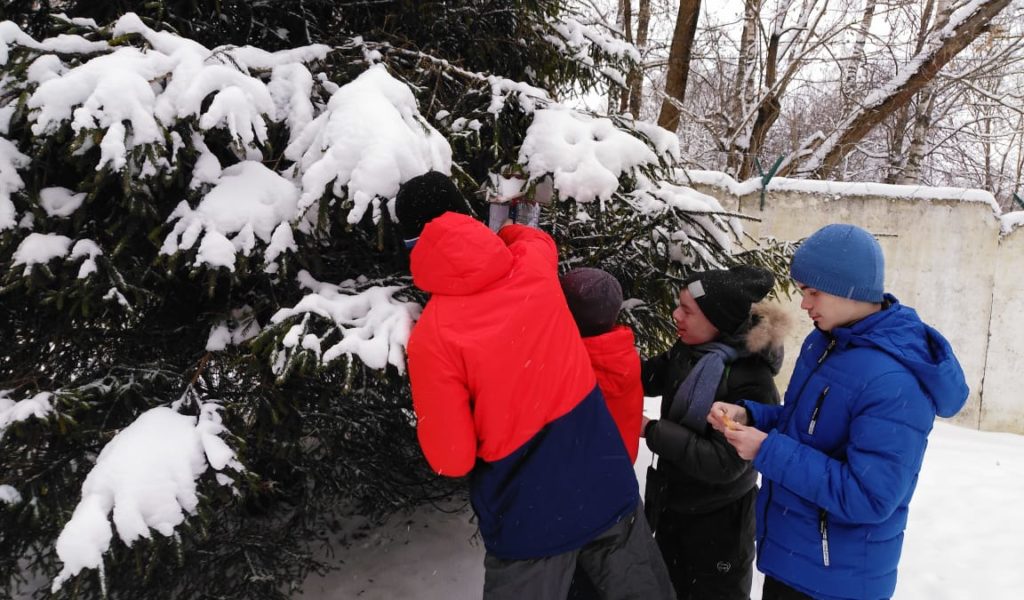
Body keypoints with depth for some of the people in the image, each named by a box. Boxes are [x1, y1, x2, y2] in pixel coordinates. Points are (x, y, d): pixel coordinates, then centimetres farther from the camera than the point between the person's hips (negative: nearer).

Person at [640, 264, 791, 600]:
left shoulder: (751, 383, -30)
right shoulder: (689, 352, -6)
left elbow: (723, 463, -31)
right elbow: (649, 378, 6)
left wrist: (652, 430, -29)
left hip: (718, 521, -7)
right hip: (674, 504, 7)